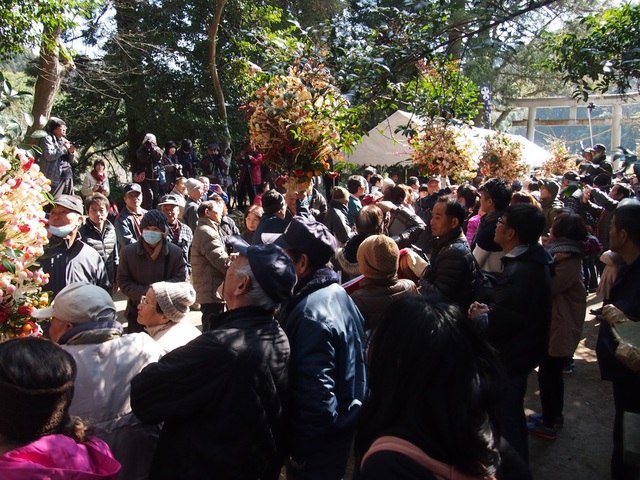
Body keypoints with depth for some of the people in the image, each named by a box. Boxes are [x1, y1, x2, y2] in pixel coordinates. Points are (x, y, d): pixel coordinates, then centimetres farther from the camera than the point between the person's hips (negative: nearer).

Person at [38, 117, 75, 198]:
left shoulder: (64, 140, 20)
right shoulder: (48, 139, 1)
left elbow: (71, 160, 21)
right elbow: (48, 156, -15)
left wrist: (71, 152, 1)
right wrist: (64, 148, -9)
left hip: (68, 176, 7)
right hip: (55, 176, -7)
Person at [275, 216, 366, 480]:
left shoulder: (312, 314, -29)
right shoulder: (337, 293, 0)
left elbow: (317, 400, -30)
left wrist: (297, 450, -17)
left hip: (317, 447, -8)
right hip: (341, 427, 9)